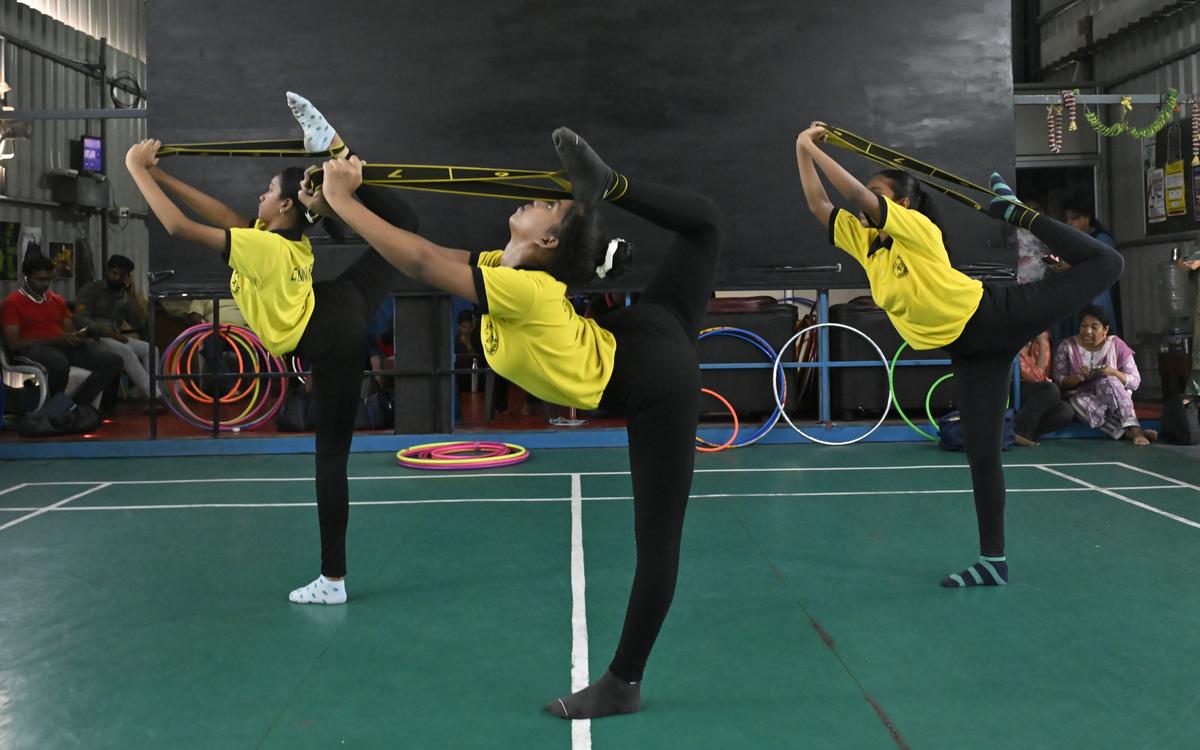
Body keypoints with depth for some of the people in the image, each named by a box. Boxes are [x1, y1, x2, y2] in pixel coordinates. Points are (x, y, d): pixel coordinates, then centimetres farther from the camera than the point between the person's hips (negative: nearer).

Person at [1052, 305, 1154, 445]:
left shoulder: (1116, 345, -2)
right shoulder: (1066, 346, -3)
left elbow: (1135, 381, -3)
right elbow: (1059, 381, -4)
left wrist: (1114, 373, -22)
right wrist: (1078, 377, -24)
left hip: (1113, 397, 0)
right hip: (1081, 396, 0)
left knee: (1107, 381, -33)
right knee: (1080, 403, -36)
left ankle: (1134, 428, -37)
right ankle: (1130, 431, -33)